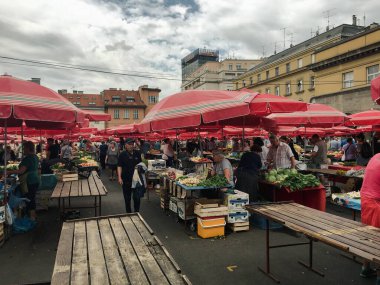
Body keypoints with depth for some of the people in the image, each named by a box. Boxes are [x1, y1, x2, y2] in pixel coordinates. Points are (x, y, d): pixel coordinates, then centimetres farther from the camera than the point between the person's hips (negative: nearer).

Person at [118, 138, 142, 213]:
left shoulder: (137, 153, 4)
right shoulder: (122, 155, -4)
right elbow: (119, 166, -6)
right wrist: (119, 177, -16)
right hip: (126, 180, -1)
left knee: (137, 197, 1)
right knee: (127, 198, 10)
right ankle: (129, 213, 25)